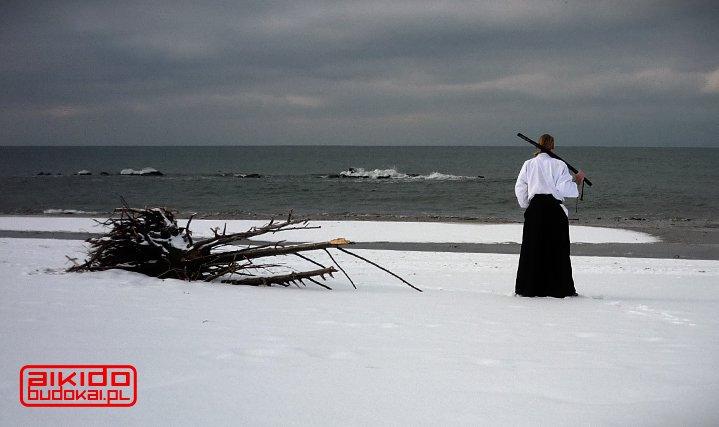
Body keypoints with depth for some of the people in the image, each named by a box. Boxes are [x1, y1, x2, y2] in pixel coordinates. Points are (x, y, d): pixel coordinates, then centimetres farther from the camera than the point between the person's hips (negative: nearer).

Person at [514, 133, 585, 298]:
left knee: (532, 249, 7)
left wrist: (525, 206, 18)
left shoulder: (529, 164, 5)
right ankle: (559, 288, 7)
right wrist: (577, 181, 7)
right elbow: (564, 188, -9)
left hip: (535, 208, 2)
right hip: (554, 209, -2)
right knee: (557, 250, 5)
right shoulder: (559, 165, -2)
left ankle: (528, 288, 7)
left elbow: (519, 188, 6)